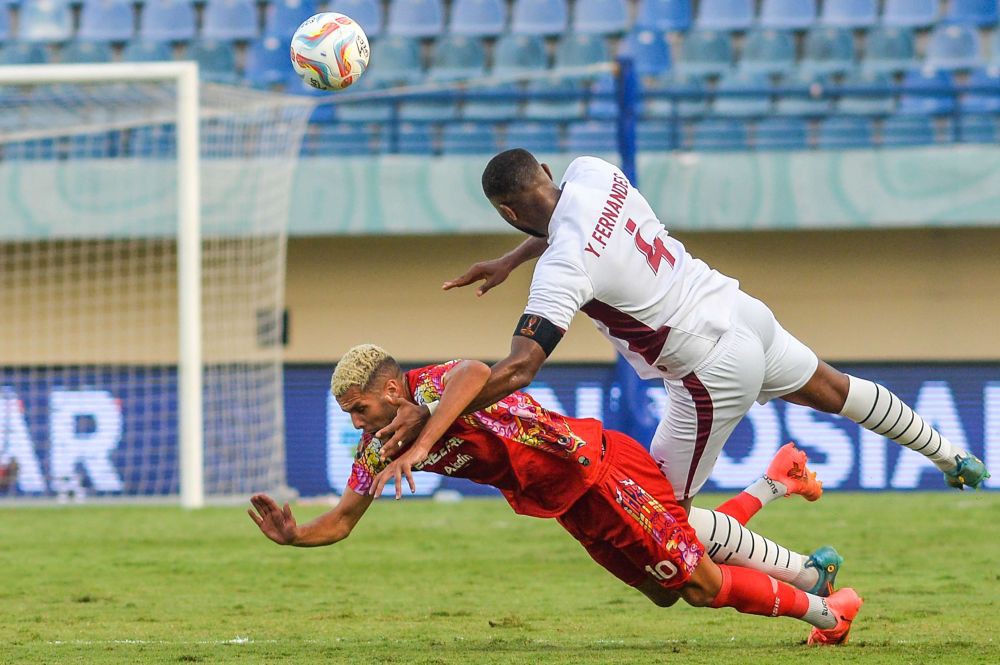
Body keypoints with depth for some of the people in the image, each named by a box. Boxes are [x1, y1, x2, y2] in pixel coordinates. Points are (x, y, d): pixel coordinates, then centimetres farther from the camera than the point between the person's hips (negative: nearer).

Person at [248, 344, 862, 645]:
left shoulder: (433, 387, -27)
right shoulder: (378, 449, -1)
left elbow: (475, 372, -52)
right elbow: (342, 521, 4)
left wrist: (420, 446, -57)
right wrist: (293, 535, -16)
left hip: (598, 467, -9)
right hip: (567, 506, 9)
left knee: (700, 583, -4)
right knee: (666, 592, 17)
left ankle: (822, 608, 16)